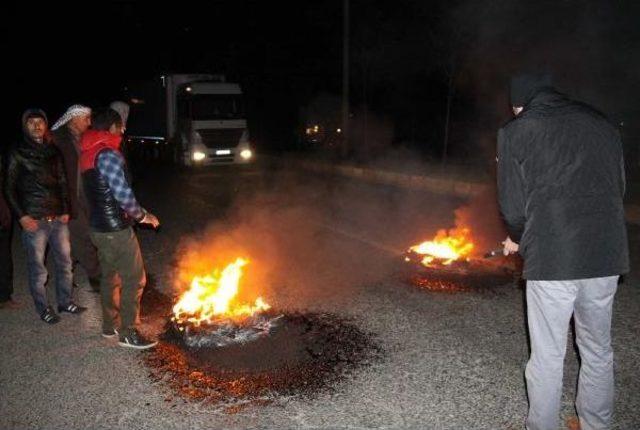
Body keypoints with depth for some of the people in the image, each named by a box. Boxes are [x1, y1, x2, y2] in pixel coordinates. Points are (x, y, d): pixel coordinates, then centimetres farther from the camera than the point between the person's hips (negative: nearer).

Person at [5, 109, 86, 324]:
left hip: (58, 218, 5)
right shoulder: (17, 153, -1)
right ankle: (43, 308, 16)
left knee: (64, 261, 11)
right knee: (37, 267, 2)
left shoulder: (54, 151, 11)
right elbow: (9, 188, -1)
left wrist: (66, 210, 7)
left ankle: (65, 301, 26)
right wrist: (22, 216, -9)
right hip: (34, 220, -4)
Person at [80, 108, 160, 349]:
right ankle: (128, 333, 7)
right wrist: (143, 216, -8)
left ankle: (110, 325, 32)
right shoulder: (108, 155, -19)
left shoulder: (89, 154, 11)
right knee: (134, 279, -1)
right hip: (116, 228, -10)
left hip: (99, 227, 10)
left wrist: (135, 214, 17)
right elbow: (123, 194, -24)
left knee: (110, 276, 20)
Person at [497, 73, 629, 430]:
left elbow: (513, 206, -1)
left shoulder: (515, 132, 2)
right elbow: (619, 188, 14)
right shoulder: (602, 124, 13)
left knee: (547, 357, 8)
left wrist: (518, 240, 19)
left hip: (551, 259, -4)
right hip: (606, 255, 4)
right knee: (599, 351, 19)